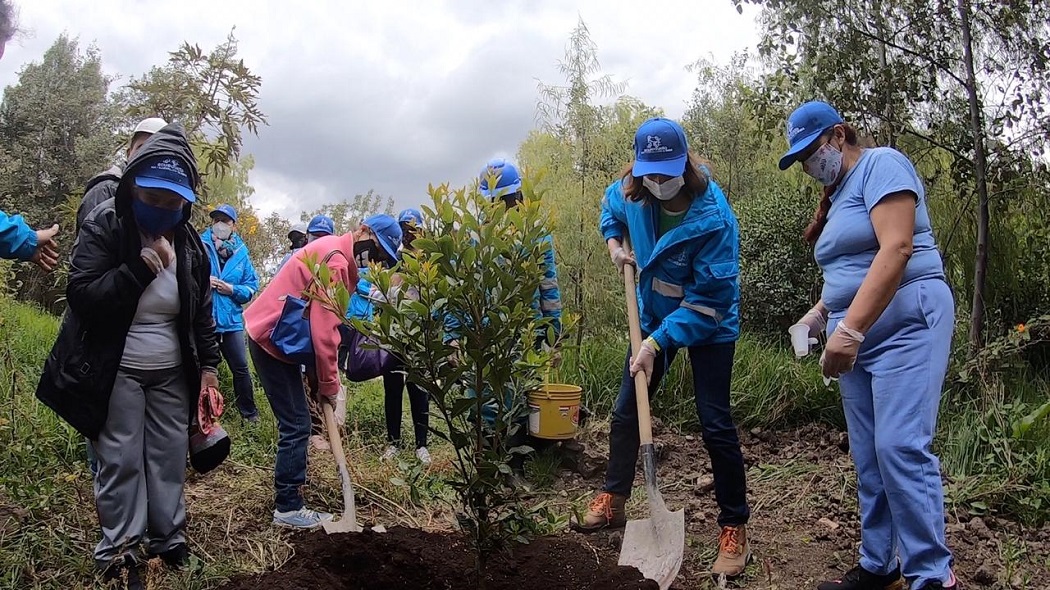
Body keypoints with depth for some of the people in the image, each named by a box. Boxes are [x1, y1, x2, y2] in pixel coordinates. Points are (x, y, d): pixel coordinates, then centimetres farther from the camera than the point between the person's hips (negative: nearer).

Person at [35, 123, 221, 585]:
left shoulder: (190, 243, 3)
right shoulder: (103, 227, -9)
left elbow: (203, 310, 11)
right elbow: (81, 296, -17)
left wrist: (208, 365, 7)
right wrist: (139, 267, -25)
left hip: (172, 373, 4)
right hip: (116, 372, -4)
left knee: (170, 457, 8)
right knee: (120, 461, -1)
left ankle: (168, 538, 21)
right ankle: (118, 547, 13)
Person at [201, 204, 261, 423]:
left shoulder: (241, 253, 6)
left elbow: (252, 286, 6)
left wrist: (232, 289, -10)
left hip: (231, 319, 2)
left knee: (241, 368, 6)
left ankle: (249, 413, 20)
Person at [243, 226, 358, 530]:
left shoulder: (333, 252, 8)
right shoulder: (335, 263, -23)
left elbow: (324, 323, 12)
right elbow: (324, 332, -23)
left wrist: (327, 379, 9)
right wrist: (329, 385, -12)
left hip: (272, 336, 10)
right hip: (273, 341, -10)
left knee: (295, 423, 14)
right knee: (296, 425, -7)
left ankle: (288, 495, 23)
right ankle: (288, 508, 0)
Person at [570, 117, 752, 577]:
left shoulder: (713, 217, -30)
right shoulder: (631, 192, -12)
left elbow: (707, 300, -28)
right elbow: (611, 207, 16)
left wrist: (656, 343, -29)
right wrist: (615, 243, -1)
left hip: (708, 323, -6)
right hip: (655, 314, 6)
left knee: (714, 423, -8)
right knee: (625, 410, 10)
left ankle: (734, 530, 4)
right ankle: (611, 503, 25)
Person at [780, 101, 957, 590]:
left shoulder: (881, 165, -7)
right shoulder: (837, 195, 20)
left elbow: (896, 248, -21)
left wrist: (850, 329, -28)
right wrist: (820, 313, 9)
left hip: (905, 324, -9)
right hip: (857, 334, 9)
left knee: (900, 448, -15)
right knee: (867, 456, 8)